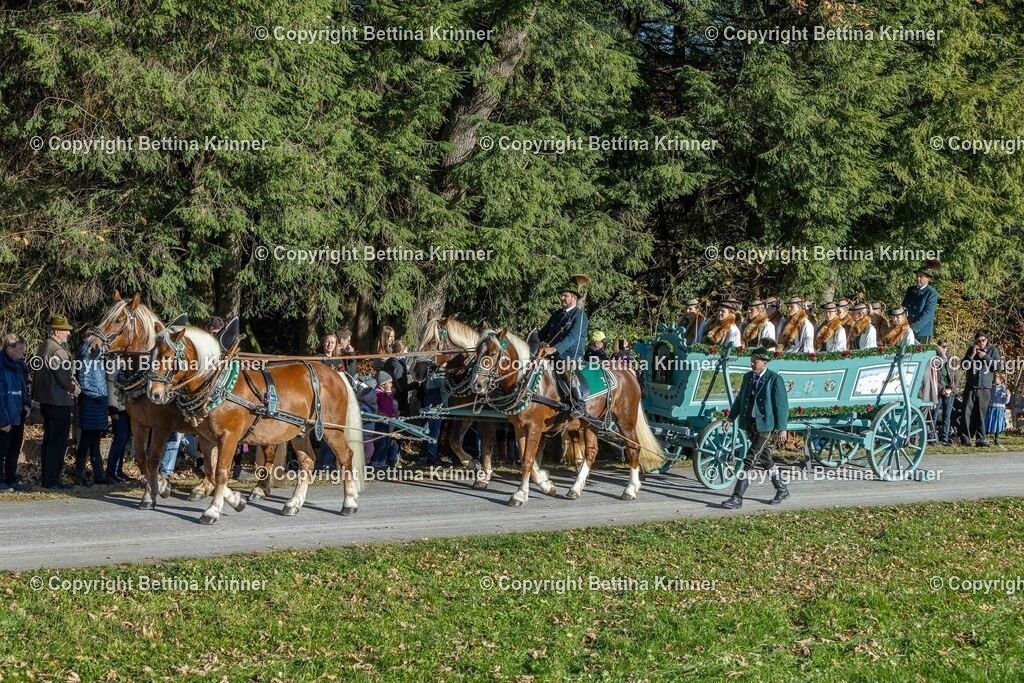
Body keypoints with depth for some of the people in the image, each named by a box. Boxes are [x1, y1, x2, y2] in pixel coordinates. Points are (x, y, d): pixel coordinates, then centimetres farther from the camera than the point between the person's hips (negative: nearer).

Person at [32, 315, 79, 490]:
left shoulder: (44, 347, 10)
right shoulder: (57, 351, -20)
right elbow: (65, 378, -21)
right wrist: (77, 389, -1)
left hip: (45, 400, 10)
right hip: (59, 401, -10)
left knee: (48, 440, 17)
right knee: (58, 442, -4)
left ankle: (45, 478, 23)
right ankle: (52, 480, -2)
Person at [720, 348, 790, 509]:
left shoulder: (775, 379, -10)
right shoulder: (748, 377, 9)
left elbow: (782, 405, -10)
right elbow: (740, 399, 16)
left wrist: (782, 429, -12)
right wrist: (730, 418, 8)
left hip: (765, 426, -7)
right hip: (750, 424, 7)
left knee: (749, 461, -12)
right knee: (765, 459, 17)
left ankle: (737, 498, -11)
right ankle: (782, 490, 33)